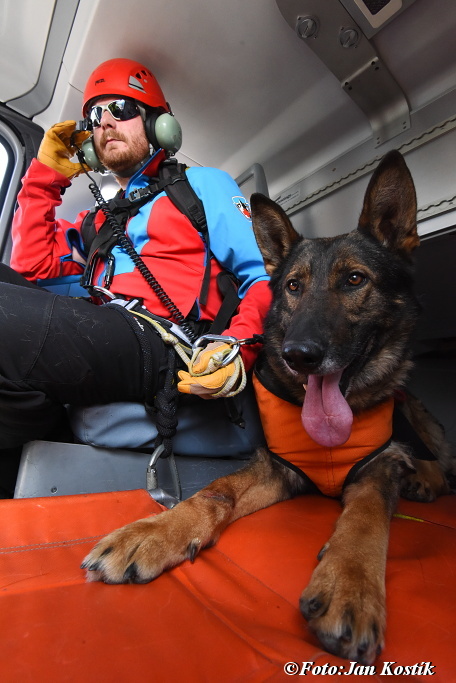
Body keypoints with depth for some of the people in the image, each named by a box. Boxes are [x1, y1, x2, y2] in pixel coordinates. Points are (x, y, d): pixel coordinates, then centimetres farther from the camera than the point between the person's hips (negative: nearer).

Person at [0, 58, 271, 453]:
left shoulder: (203, 185, 15)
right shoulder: (101, 220, 32)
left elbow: (262, 276, 4)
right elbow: (33, 265, 21)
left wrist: (240, 347, -16)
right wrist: (46, 176, 24)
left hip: (159, 345, -6)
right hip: (98, 342, 7)